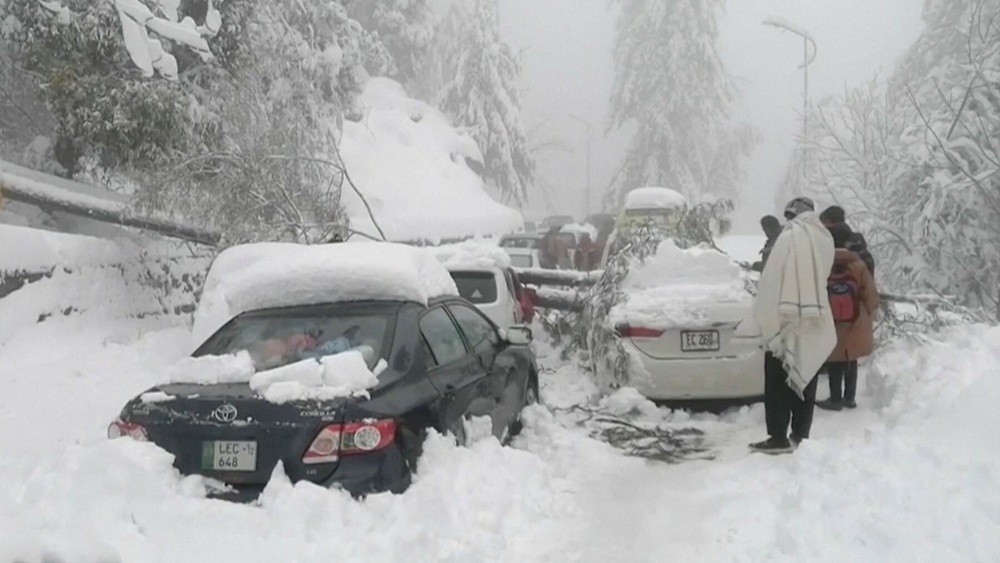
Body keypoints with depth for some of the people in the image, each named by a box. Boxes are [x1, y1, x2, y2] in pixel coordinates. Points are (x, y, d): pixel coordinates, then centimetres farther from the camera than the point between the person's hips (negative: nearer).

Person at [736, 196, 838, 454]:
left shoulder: (789, 237, -13)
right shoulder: (824, 239, 7)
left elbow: (772, 282, -13)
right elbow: (821, 278, 9)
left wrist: (763, 320, -8)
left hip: (786, 322, -6)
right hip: (814, 323, 6)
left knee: (778, 384, 0)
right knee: (804, 381, 13)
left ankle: (778, 437, 1)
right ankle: (800, 435, 18)